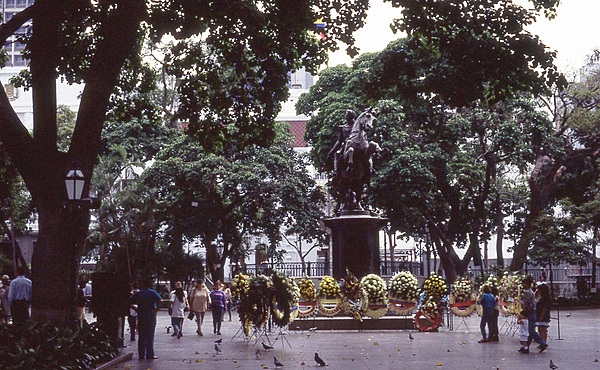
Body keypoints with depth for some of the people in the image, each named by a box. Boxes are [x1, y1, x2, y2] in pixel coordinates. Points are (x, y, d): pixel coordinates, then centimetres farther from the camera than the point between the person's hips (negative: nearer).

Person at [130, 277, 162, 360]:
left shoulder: (138, 293, 6)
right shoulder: (153, 293, -6)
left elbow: (130, 303, 1)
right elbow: (160, 301, -21)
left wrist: (137, 309, 8)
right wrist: (157, 309, -11)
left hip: (140, 317, 3)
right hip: (151, 317, -3)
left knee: (141, 337, 9)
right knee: (150, 336, 1)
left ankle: (141, 354, 11)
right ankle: (150, 355, 1)